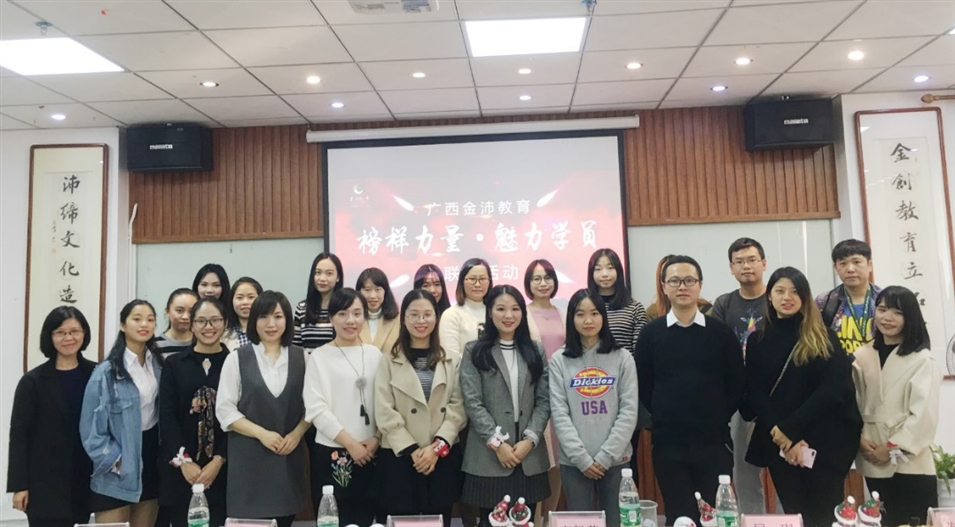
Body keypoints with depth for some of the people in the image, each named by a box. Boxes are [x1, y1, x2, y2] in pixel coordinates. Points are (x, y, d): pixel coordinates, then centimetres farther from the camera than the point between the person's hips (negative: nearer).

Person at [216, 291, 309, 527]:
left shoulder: (301, 357, 6)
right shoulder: (237, 358, 0)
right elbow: (224, 409, -4)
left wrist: (297, 433, -9)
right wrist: (262, 433, -13)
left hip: (290, 456, 2)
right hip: (249, 456, -2)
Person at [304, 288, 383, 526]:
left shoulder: (375, 354, 7)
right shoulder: (319, 357, -3)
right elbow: (316, 409, -8)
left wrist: (376, 439, -6)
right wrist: (350, 443, -11)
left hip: (370, 453, 3)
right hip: (331, 453, -3)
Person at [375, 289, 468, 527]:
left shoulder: (453, 361, 9)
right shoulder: (389, 361, 4)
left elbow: (458, 409, 1)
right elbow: (385, 413, -3)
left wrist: (437, 446, -12)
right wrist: (412, 450, -11)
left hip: (443, 457, 2)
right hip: (400, 457, -1)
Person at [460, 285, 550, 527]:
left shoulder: (535, 351, 12)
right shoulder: (474, 351, 3)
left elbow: (544, 400, 5)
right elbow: (472, 402, -5)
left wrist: (530, 439, -8)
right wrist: (497, 442, -12)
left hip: (529, 457, 3)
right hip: (488, 456, -2)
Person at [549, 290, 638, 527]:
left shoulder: (622, 358, 2)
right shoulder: (559, 361, 1)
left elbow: (629, 412, -2)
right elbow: (559, 414, -3)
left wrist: (605, 456, -9)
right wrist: (581, 457, -11)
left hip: (615, 460, 0)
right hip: (574, 462, 0)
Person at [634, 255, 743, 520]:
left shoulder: (721, 332, 3)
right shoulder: (651, 333, 1)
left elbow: (736, 385, 4)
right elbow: (643, 386, 3)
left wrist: (718, 418, 0)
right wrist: (663, 418, -1)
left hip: (714, 442, 0)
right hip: (667, 443, 0)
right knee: (679, 517, 9)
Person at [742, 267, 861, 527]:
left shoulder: (824, 338, 2)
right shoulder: (757, 340, 9)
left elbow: (833, 388, -9)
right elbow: (754, 393, 2)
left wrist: (790, 429, -15)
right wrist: (779, 433, -13)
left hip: (824, 443, -2)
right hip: (779, 445, 2)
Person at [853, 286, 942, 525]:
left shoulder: (923, 360, -6)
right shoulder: (862, 356, 6)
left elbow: (924, 414, -11)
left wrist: (893, 447, -11)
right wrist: (859, 439, -6)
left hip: (910, 463, -3)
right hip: (873, 462, 4)